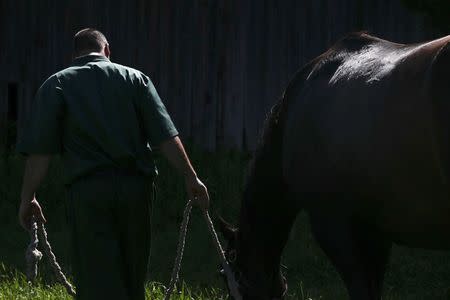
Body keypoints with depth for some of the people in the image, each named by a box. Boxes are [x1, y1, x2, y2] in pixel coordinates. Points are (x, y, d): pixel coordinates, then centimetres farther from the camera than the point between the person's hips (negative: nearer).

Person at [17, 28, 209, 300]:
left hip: (87, 191, -2)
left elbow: (40, 150, -2)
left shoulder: (57, 85, 6)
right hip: (136, 186, 2)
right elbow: (166, 137, 1)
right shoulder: (135, 79, 10)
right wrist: (191, 178, 4)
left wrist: (28, 198, 2)